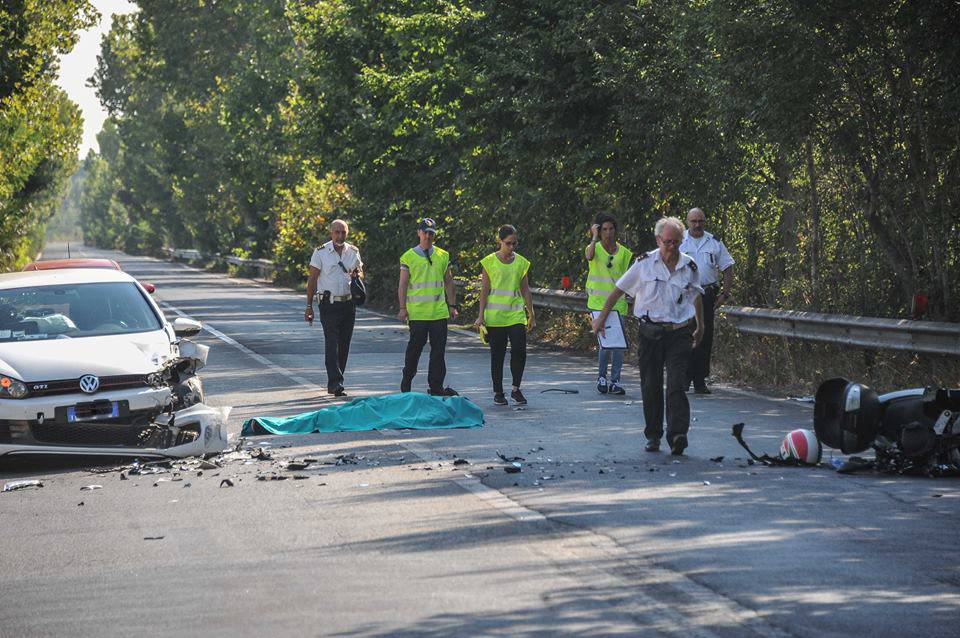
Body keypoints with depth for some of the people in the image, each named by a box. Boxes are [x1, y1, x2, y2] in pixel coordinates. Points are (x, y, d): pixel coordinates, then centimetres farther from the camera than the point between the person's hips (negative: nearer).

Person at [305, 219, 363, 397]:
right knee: (332, 344, -13)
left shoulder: (353, 252, 9)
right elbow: (312, 280, 0)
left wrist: (357, 274, -4)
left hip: (348, 303, 4)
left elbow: (360, 271, 23)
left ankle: (334, 384, 15)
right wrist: (309, 306, -4)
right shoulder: (320, 252, -2)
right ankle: (336, 384, -20)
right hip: (328, 304, -4)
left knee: (344, 345, 6)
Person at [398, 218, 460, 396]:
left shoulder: (443, 256, 12)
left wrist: (452, 305, 11)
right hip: (417, 312, -3)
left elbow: (449, 282, 16)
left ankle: (436, 387, 5)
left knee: (439, 349, 1)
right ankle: (406, 383, 15)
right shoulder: (409, 257, 2)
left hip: (439, 311, 3)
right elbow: (403, 284, 0)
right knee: (415, 347, 0)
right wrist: (403, 308, -7)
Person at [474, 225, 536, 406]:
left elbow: (525, 290, 12)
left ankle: (516, 389, 3)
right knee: (497, 354, 3)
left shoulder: (521, 262, 8)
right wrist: (481, 315, -4)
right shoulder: (489, 262, 0)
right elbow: (484, 290, 0)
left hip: (516, 314, 2)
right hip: (495, 316, -2)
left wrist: (531, 314, 10)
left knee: (519, 350, -11)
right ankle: (498, 392, 13)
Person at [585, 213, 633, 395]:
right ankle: (602, 377, 9)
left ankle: (615, 381, 5)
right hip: (599, 302, -3)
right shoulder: (595, 248, 2)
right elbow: (589, 257, -23)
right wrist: (594, 237, -18)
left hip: (618, 302, 3)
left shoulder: (623, 252, 11)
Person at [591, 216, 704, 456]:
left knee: (676, 385, -13)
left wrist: (700, 326, 31)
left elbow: (696, 297, 21)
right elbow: (619, 289, 8)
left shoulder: (689, 266, 4)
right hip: (650, 332, 0)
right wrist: (602, 317, 9)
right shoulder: (645, 263, -1)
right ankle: (653, 435, 17)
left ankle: (678, 434, -22)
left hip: (679, 333, 0)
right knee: (651, 386, 4)